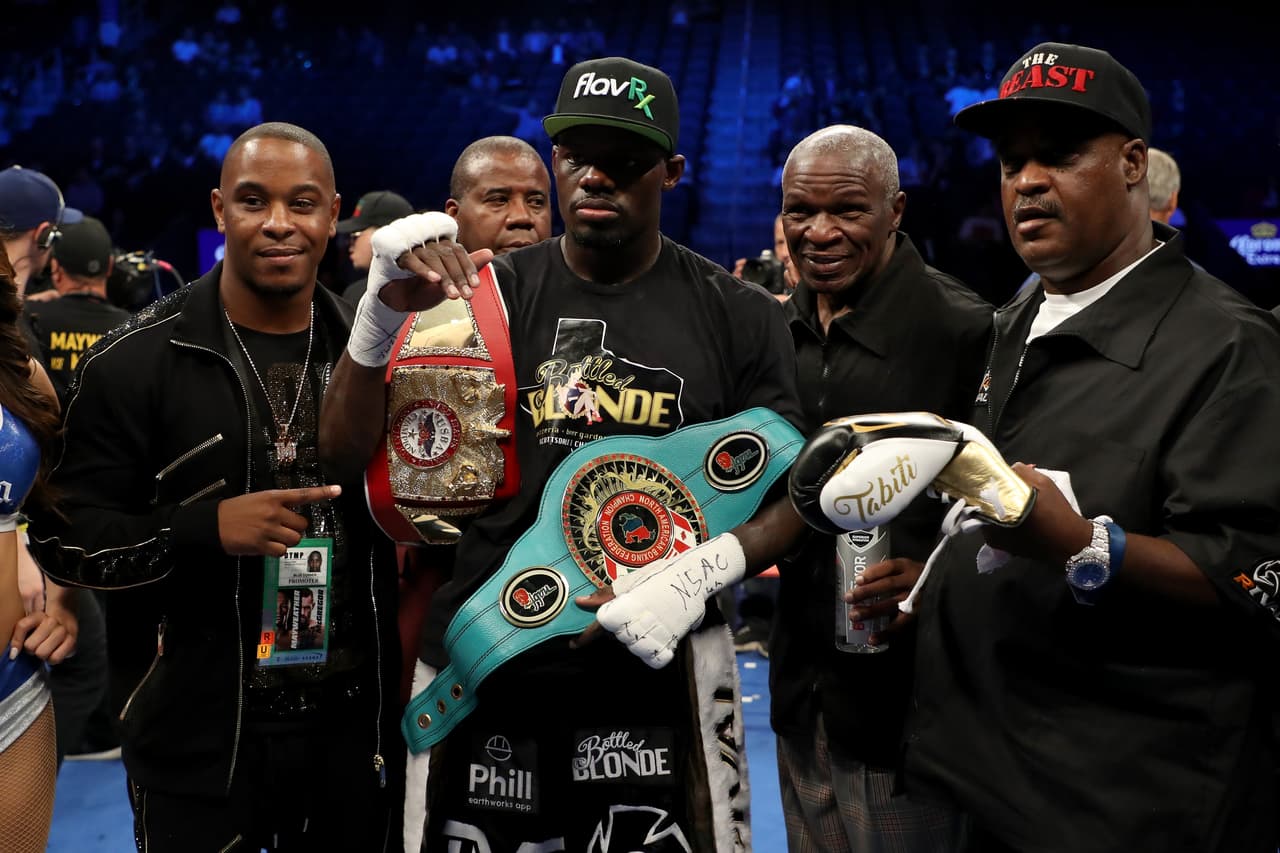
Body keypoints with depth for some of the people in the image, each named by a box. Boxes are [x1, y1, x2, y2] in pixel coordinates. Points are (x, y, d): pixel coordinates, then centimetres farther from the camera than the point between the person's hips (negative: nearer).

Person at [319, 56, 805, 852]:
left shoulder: (738, 316, -1)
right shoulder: (490, 296, 0)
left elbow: (787, 494, 1)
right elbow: (347, 451, -5)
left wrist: (704, 570, -19)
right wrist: (385, 315, -22)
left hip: (659, 668, -1)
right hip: (480, 666, 1)